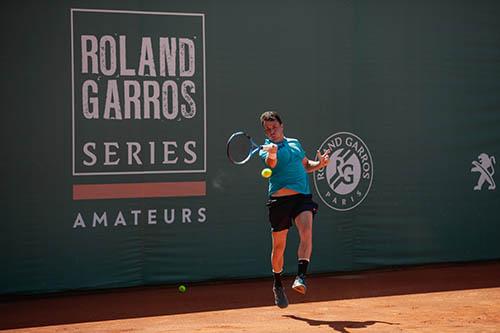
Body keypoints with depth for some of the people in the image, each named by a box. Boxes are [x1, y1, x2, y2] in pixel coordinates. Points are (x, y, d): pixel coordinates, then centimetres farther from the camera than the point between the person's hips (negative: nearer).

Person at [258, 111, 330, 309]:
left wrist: (319, 164, 11)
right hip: (279, 198, -3)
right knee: (279, 246, 5)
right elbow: (270, 163, -21)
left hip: (302, 196, 3)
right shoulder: (265, 148, 3)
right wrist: (272, 153, -43)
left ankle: (301, 277, -29)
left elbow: (306, 166, 32)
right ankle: (277, 285, 26)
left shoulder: (295, 143, 19)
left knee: (306, 232, -23)